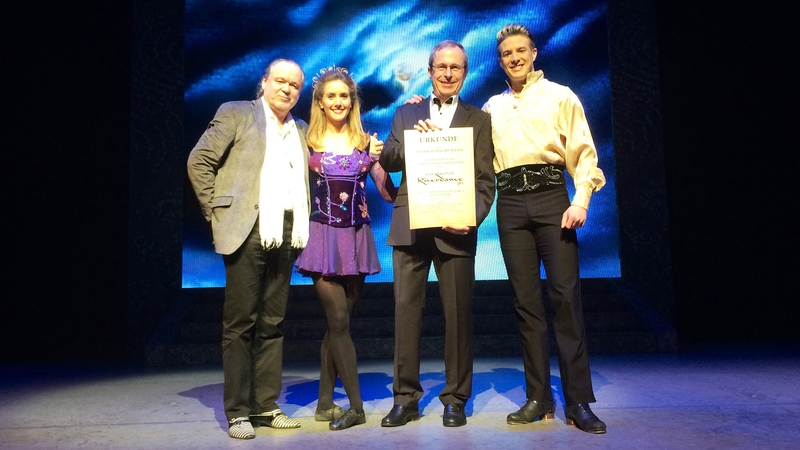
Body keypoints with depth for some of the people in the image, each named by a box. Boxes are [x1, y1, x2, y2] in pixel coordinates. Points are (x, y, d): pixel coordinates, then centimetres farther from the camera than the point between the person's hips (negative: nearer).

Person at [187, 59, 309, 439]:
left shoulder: (301, 131, 18)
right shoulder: (236, 113, 4)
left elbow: (307, 181, 22)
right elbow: (199, 161, 0)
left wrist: (302, 227, 8)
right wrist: (217, 214, -4)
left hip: (286, 234, 5)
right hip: (248, 231, -5)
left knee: (273, 322, 8)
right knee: (240, 323, -1)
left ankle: (265, 405, 17)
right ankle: (237, 411, 8)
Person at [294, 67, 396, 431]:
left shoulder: (365, 141, 7)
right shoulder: (307, 141, 1)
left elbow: (388, 194, 4)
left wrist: (379, 160, -9)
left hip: (356, 239, 3)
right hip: (323, 237, -3)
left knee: (337, 323, 8)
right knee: (339, 321, -8)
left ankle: (325, 403, 19)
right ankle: (356, 406, 2)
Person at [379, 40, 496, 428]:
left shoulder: (478, 120, 10)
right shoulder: (405, 114, 17)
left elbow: (485, 181, 2)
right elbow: (387, 161, 8)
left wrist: (472, 217, -14)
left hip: (454, 227, -1)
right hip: (409, 226, 2)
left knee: (458, 314, 3)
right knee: (405, 311, 3)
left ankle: (455, 399, 16)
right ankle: (405, 397, 14)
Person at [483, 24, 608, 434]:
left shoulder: (560, 96, 9)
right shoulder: (493, 107, 19)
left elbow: (583, 152, 2)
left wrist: (581, 201, -11)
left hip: (551, 196, -3)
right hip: (510, 204, 3)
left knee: (566, 295, -8)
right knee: (525, 300, 3)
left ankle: (578, 401, -2)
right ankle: (538, 397, 10)